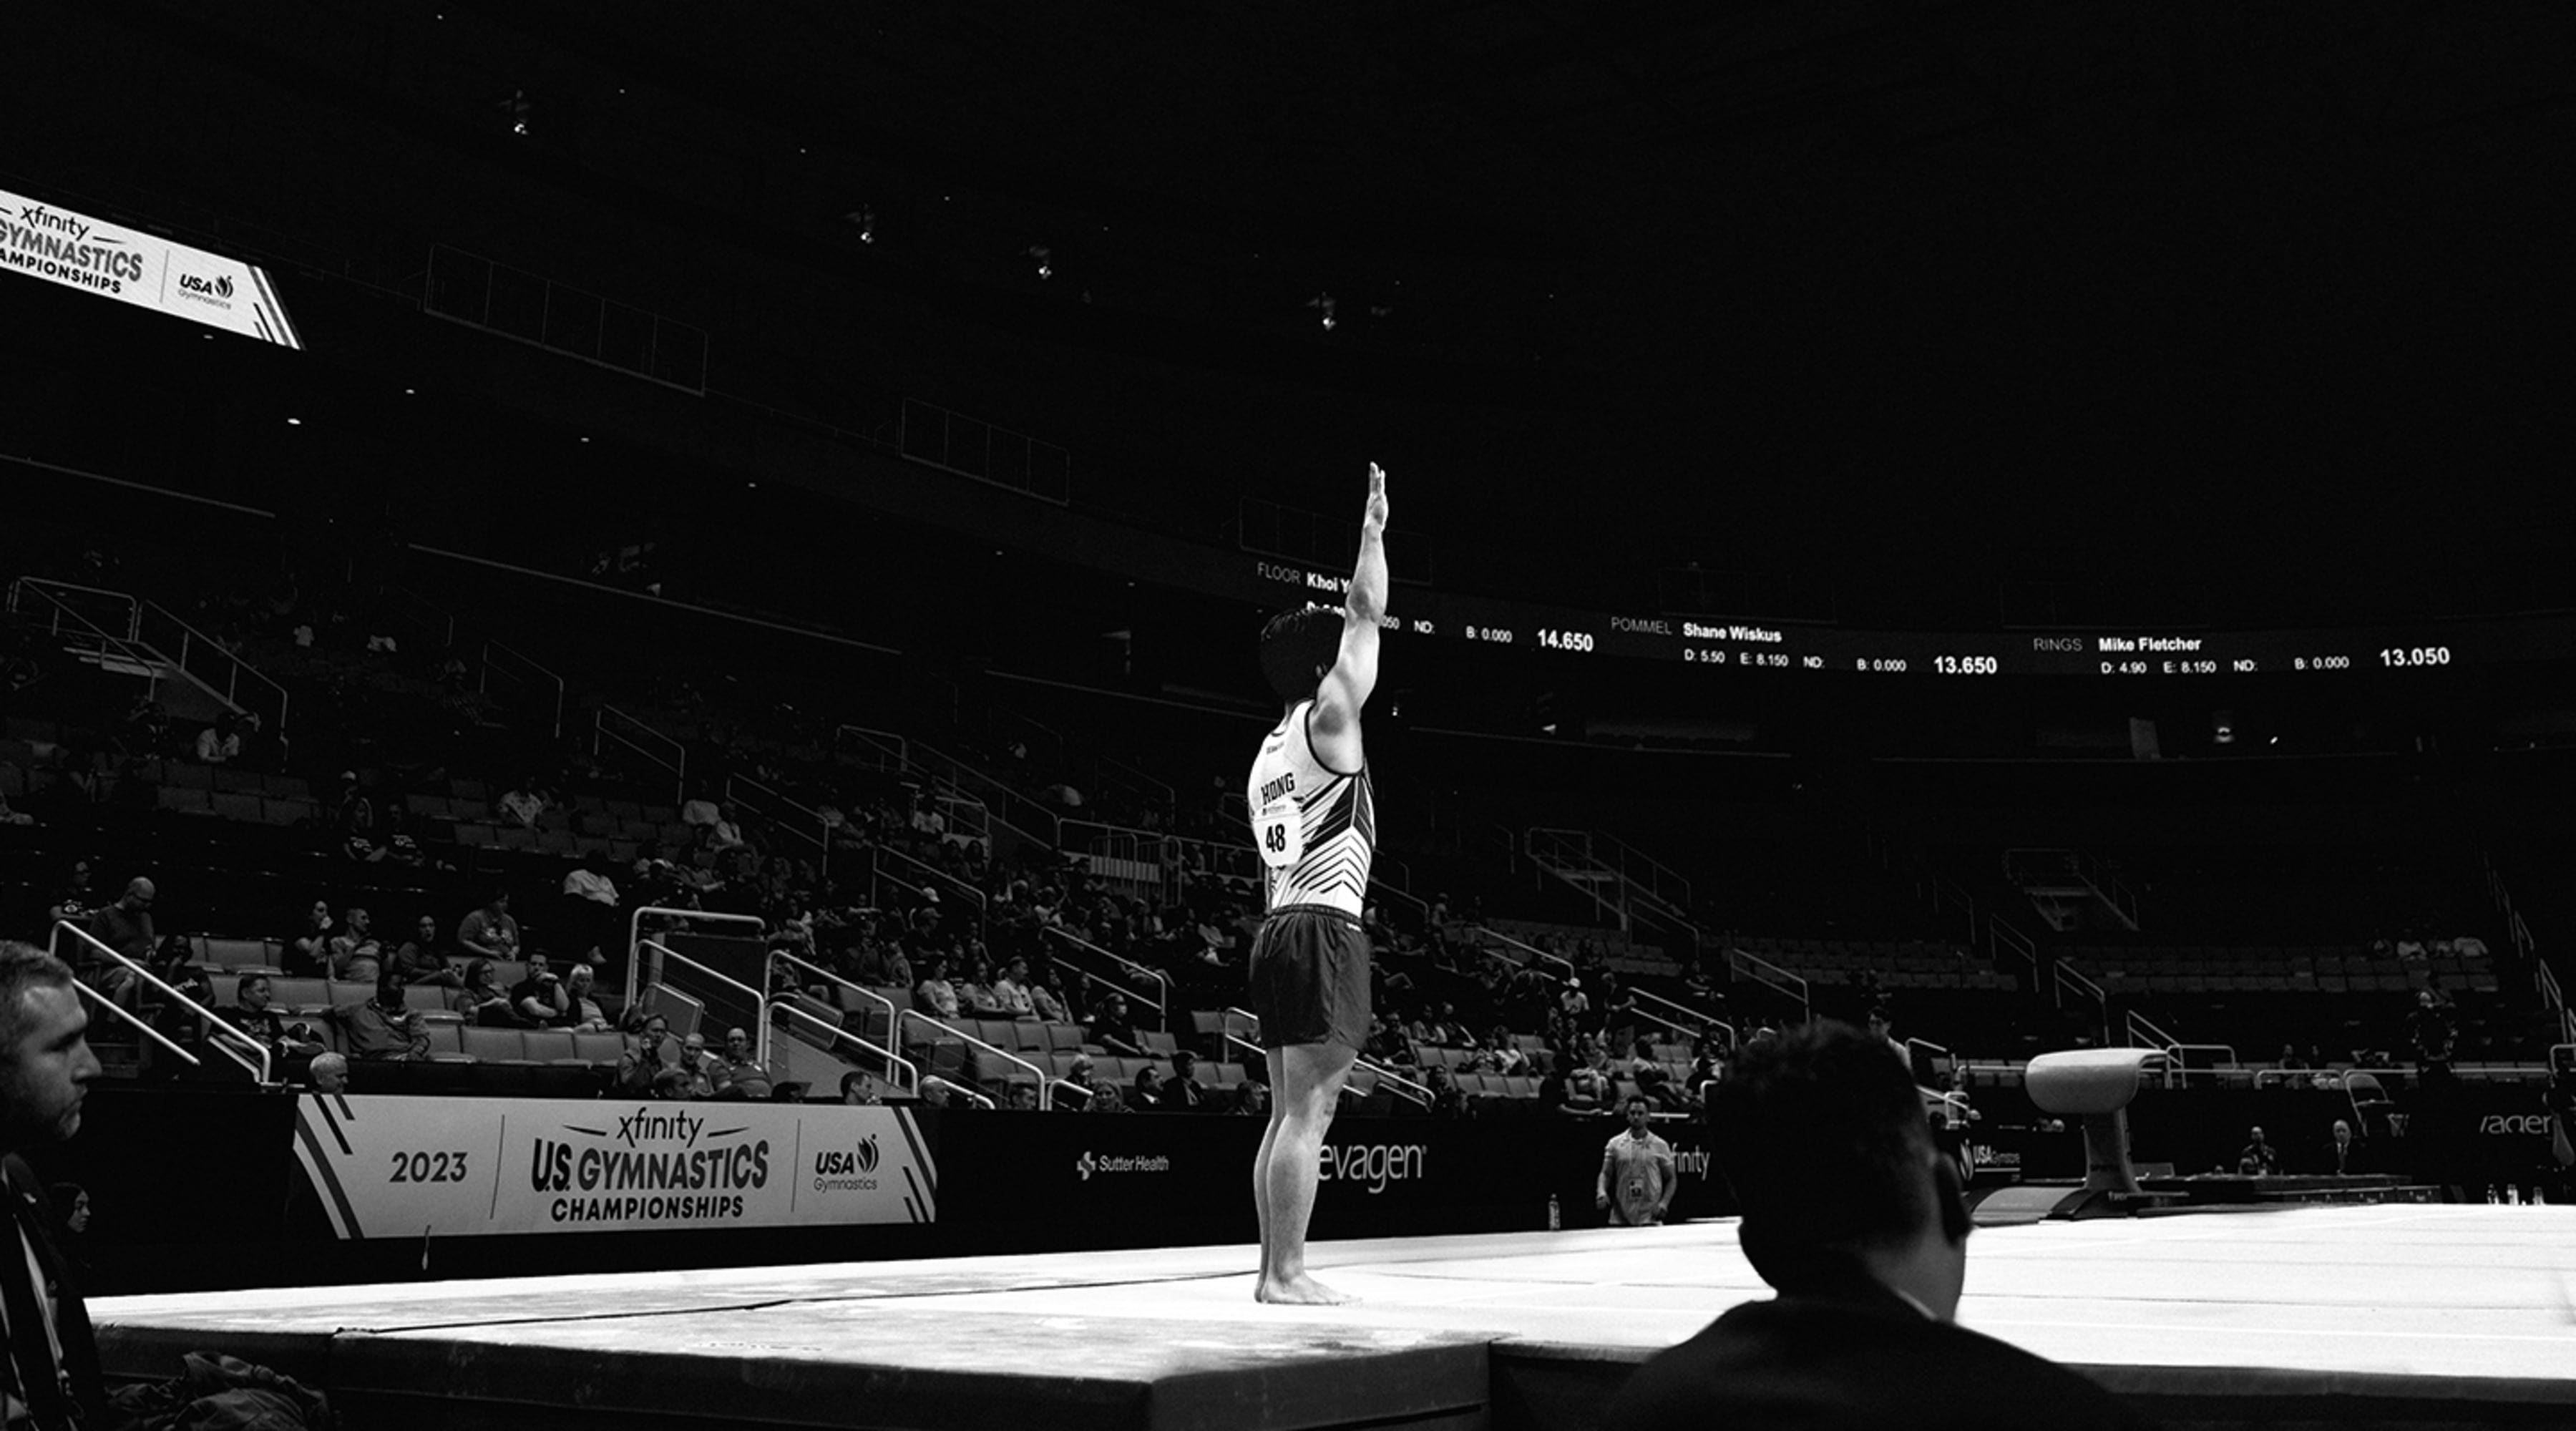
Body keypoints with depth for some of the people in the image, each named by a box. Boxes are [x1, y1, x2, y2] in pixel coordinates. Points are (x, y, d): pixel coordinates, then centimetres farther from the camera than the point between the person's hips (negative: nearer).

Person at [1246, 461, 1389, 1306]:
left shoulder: (1269, 752, 21)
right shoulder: (1327, 720, -4)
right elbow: (1366, 613, 0)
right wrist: (1373, 529, 9)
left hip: (1277, 929, 9)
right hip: (1324, 929, -9)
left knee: (1290, 1113, 11)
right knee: (1308, 1112, -8)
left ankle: (1275, 1269, 14)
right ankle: (1286, 1273, -7)